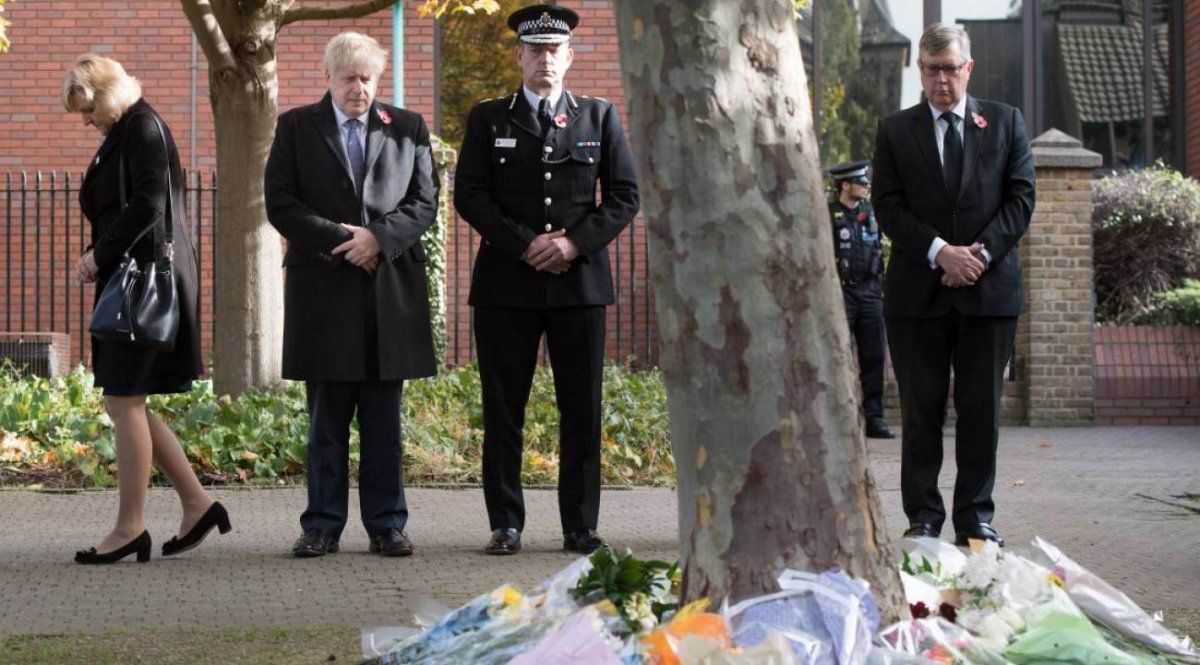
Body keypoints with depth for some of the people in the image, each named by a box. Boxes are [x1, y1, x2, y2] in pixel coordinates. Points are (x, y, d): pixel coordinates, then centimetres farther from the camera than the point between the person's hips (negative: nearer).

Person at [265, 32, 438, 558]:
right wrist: (338, 238, -11)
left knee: (384, 419, 4)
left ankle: (386, 525, 9)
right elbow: (280, 203, 0)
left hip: (391, 286, 1)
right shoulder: (296, 127, 7)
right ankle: (323, 526, 9)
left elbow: (424, 202, 6)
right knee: (326, 418, 3)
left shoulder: (408, 128, 11)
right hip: (324, 288, -1)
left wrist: (379, 237, -10)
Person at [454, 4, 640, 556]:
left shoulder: (599, 117, 12)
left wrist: (575, 242, -9)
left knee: (582, 410, 1)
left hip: (580, 280, 1)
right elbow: (469, 194, 0)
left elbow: (624, 196, 7)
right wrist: (526, 245, -11)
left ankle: (580, 527, 7)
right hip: (507, 283, -1)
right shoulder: (488, 118, 9)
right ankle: (505, 525, 5)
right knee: (503, 409, 0)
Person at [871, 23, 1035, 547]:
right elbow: (887, 205, 0)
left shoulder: (1006, 123, 11)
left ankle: (975, 517, 11)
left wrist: (981, 252, -11)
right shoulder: (895, 130, 8)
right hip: (918, 290, 0)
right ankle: (923, 517, 9)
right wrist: (939, 252, -14)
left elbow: (1020, 198, 4)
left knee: (982, 410, 3)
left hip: (990, 287, 1)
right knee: (920, 410, 2)